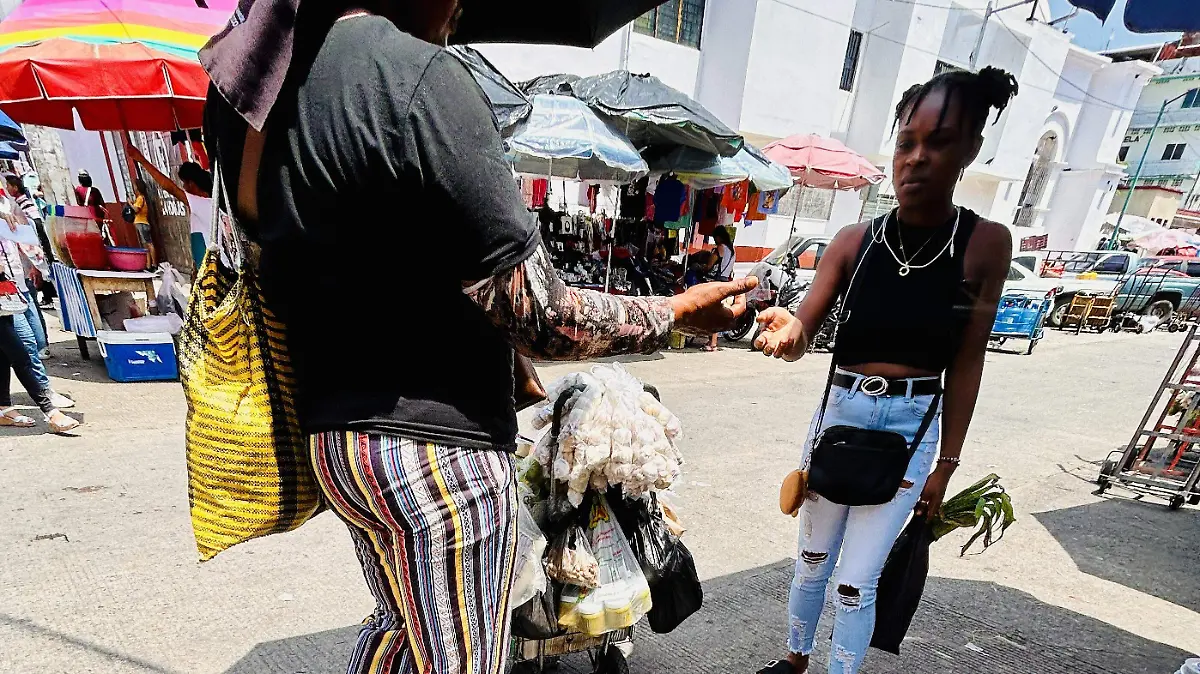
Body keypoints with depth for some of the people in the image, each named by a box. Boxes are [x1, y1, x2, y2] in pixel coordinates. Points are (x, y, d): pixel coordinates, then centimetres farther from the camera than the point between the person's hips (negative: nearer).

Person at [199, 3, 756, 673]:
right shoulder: (420, 78, -19)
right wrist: (680, 311, -5)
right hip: (436, 447, -8)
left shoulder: (252, 80, 8)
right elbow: (542, 318, -20)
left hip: (334, 432, 9)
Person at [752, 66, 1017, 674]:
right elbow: (803, 333, -10)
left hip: (913, 427, -2)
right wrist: (786, 333, -35)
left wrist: (948, 462, -1)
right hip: (839, 412, 3)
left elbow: (967, 363, -4)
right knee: (813, 555, 20)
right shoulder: (853, 241, -6)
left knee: (858, 580, 5)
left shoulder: (985, 244, -8)